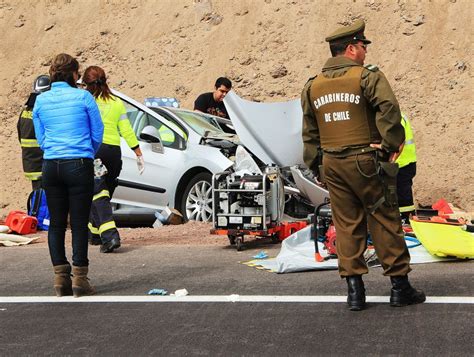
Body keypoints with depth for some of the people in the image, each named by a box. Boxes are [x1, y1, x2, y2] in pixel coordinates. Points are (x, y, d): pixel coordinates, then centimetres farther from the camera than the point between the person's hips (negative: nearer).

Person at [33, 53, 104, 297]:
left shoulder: (40, 101, 6)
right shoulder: (83, 97, -4)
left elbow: (40, 138, 13)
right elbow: (97, 133, 2)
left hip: (51, 167, 4)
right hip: (79, 165, -3)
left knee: (56, 223, 10)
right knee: (79, 223, 0)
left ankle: (60, 277, 10)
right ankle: (79, 279, 0)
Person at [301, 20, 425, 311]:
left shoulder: (313, 86, 11)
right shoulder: (368, 76, -8)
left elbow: (310, 132, 15)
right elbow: (389, 109, -22)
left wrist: (316, 165, 20)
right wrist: (390, 144, -12)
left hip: (332, 165, 5)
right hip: (365, 161, -5)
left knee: (347, 225, 10)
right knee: (385, 221, 4)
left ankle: (354, 289, 8)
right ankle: (400, 286, 10)